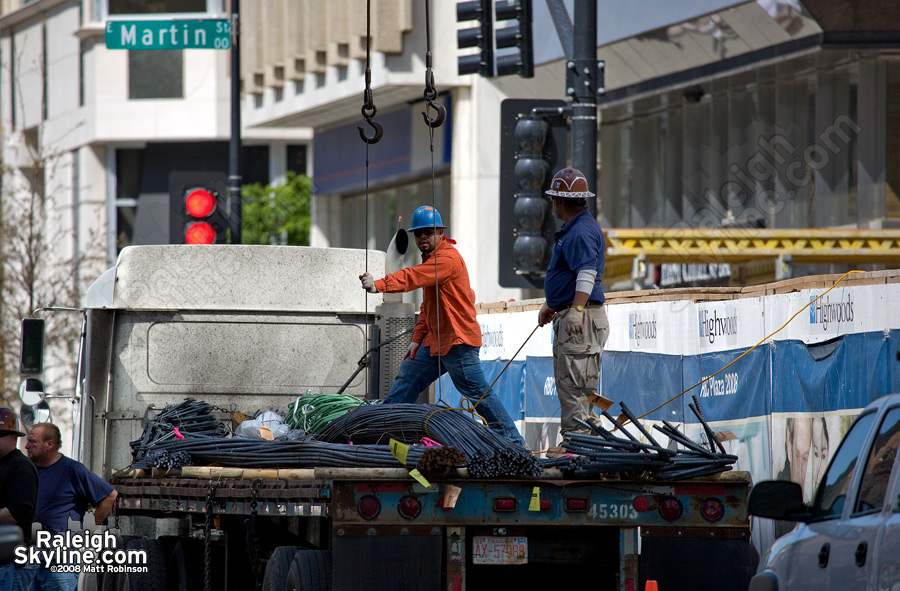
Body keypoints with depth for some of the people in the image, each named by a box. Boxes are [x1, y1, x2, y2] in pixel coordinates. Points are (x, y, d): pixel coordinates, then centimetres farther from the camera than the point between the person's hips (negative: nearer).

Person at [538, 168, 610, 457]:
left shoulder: (583, 231, -16)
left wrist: (577, 309, -35)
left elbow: (587, 273, -27)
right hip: (568, 317, 11)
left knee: (573, 380, -12)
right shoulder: (571, 229, 20)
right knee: (568, 380, 13)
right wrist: (550, 306, 36)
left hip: (582, 318, -11)